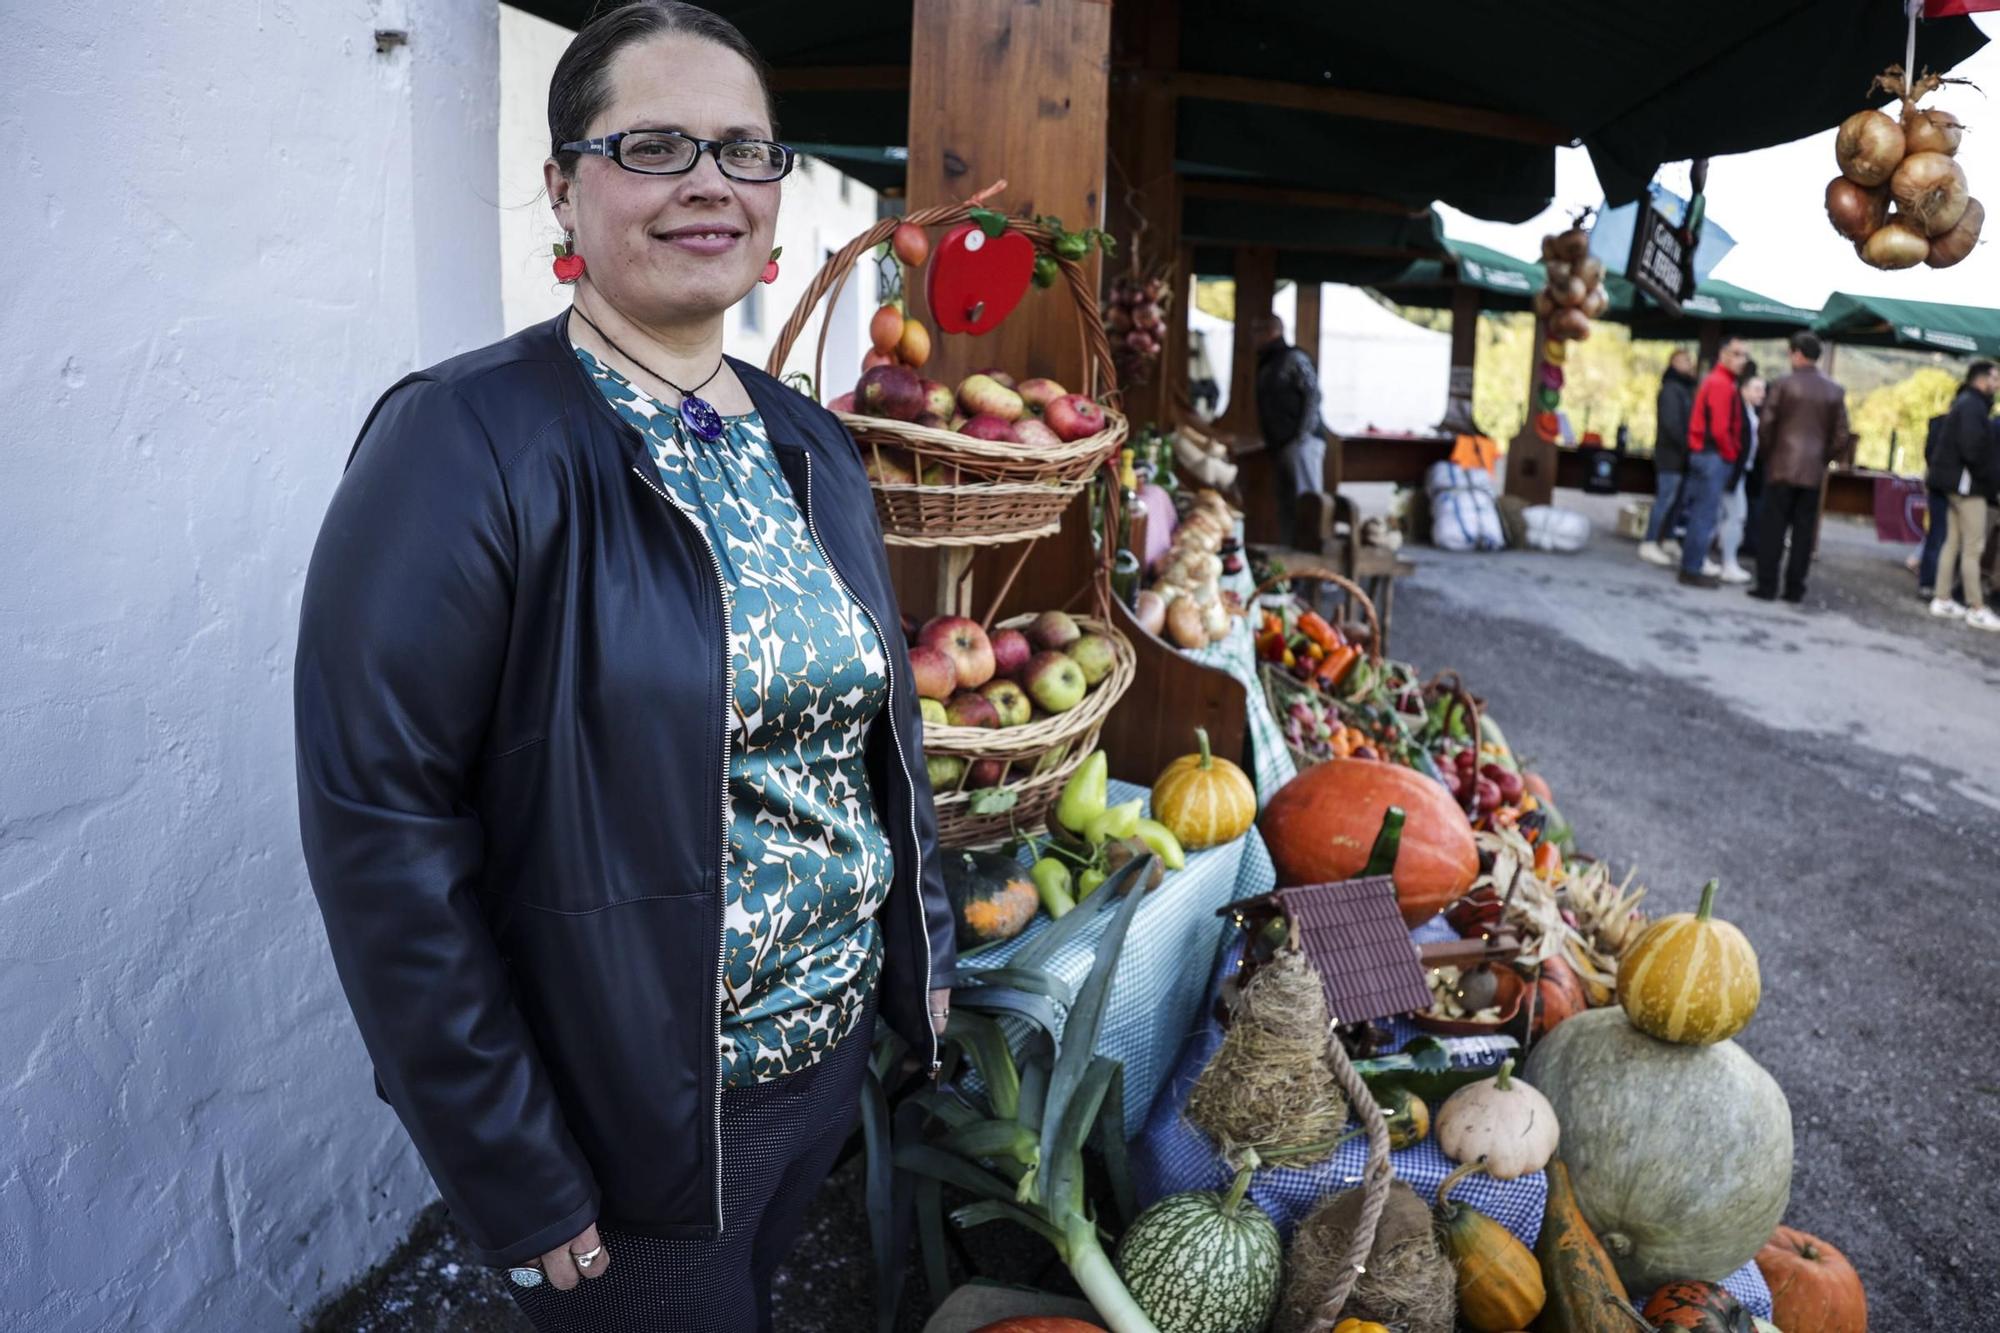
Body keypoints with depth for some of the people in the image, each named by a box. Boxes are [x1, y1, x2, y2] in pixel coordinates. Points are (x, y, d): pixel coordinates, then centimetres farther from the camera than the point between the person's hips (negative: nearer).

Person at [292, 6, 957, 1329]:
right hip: (626, 1114, -6)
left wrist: (924, 951, 11)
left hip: (835, 1058, 6)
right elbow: (383, 840, -20)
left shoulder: (812, 448, 3)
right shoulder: (462, 449, -18)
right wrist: (518, 1192, -17)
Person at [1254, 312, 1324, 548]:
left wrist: (1303, 436, -17)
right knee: (1287, 507, 9)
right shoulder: (1266, 365, 21)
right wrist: (1269, 441, 14)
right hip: (1280, 446, 9)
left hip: (1301, 444, -9)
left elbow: (1313, 395, -12)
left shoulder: (1294, 358, -4)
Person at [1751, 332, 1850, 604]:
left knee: (1773, 528, 0)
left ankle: (1766, 585, -1)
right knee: (1803, 531, 6)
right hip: (1814, 472, 3)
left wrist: (1770, 453, 8)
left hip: (1781, 466, -3)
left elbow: (1765, 425, -7)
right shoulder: (1835, 391, 6)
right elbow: (1840, 437, 3)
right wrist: (1821, 459, 16)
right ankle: (1795, 588, 8)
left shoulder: (1784, 383, -5)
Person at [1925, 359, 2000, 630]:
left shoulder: (1966, 403, 17)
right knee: (1973, 547, -7)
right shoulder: (1972, 405, -14)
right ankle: (1977, 610, -4)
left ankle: (1942, 601, 17)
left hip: (1957, 483, 10)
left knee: (1953, 542, 13)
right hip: (1968, 484, -10)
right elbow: (1973, 448, -23)